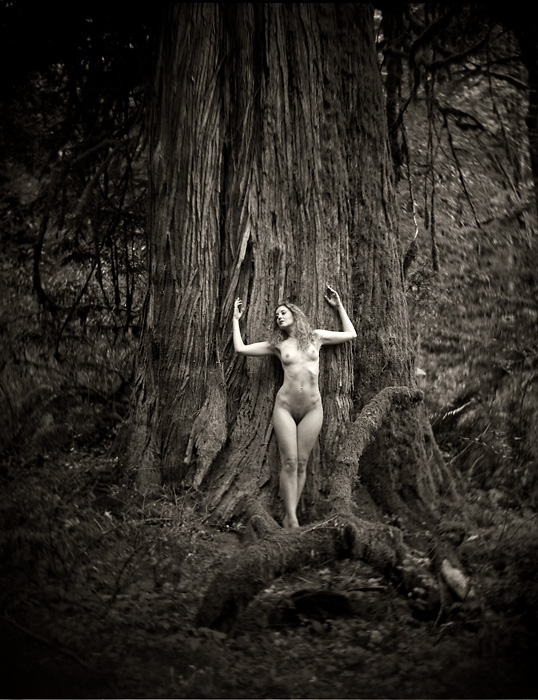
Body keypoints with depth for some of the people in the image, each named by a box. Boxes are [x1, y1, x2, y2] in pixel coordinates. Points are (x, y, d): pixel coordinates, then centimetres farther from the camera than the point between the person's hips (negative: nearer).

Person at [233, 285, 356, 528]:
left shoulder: (316, 336, 10)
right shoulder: (277, 344, 8)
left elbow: (351, 334, 19)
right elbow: (240, 348, 7)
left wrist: (339, 306, 20)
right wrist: (236, 319, 14)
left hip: (312, 408, 1)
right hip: (285, 406, -1)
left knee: (301, 463, 0)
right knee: (289, 462, -7)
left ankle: (289, 516, 5)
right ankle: (292, 520, -6)